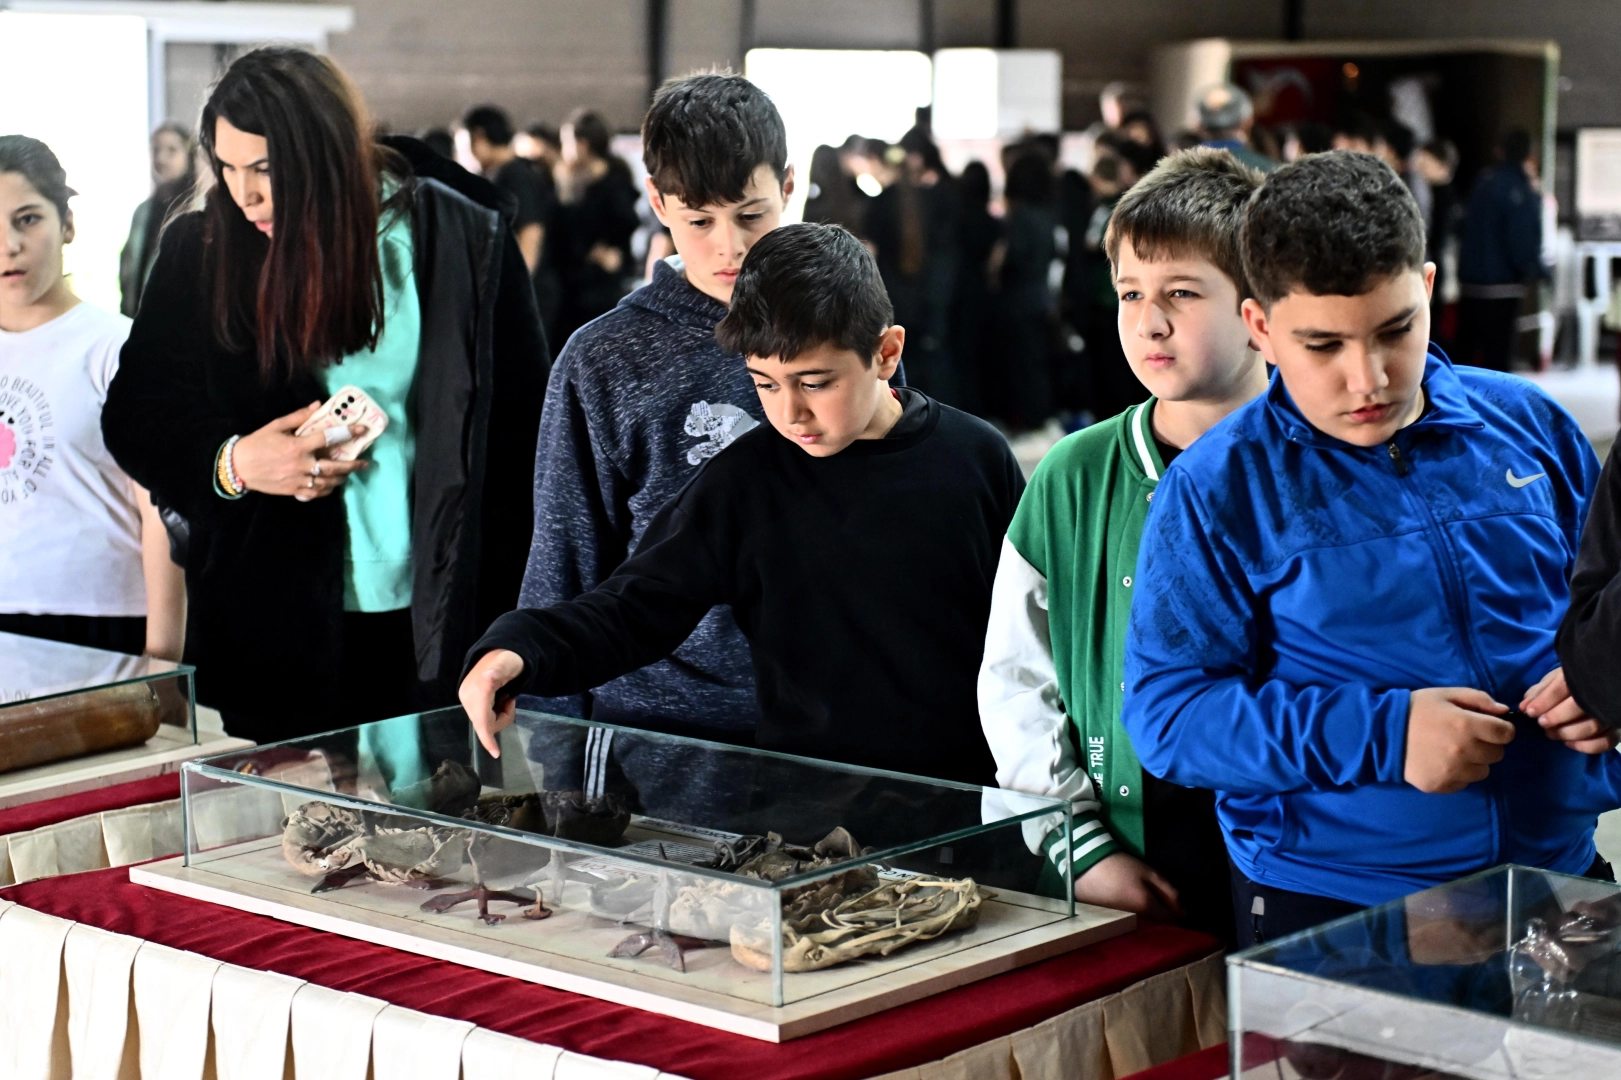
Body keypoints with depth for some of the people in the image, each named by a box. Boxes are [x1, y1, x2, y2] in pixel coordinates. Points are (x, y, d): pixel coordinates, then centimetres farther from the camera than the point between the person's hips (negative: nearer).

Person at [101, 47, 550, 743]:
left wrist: (511, 623, -3)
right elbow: (134, 417, 7)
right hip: (276, 627, 1)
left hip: (437, 625, -1)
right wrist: (229, 463, -14)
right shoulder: (199, 249, 2)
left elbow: (520, 434, 0)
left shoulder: (462, 240, -3)